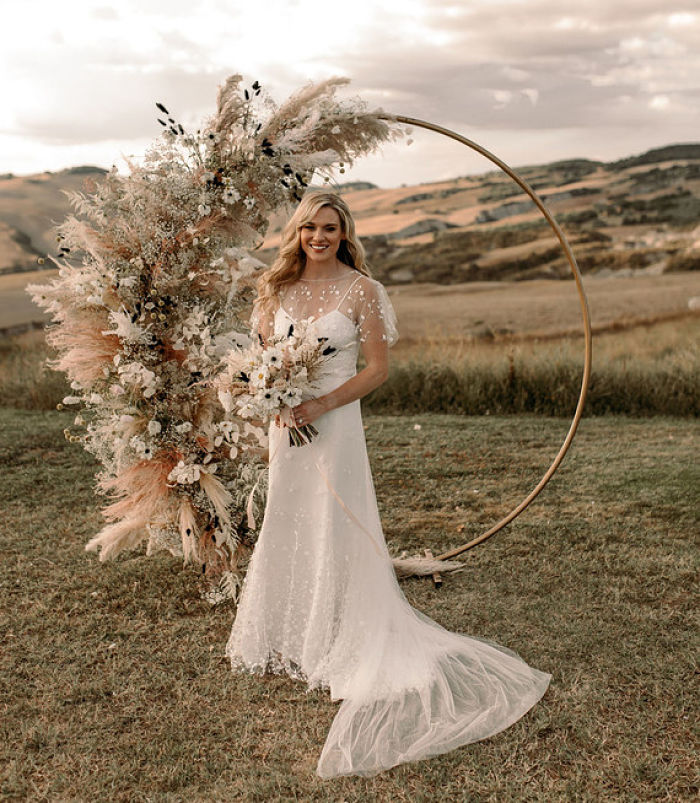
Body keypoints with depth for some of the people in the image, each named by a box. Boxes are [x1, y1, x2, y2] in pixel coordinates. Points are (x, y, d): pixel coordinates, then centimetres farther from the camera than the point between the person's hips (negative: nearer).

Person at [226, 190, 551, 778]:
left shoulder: (361, 289, -6)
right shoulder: (278, 287, 7)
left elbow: (378, 367, -7)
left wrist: (323, 403, -18)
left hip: (334, 422, -5)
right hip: (285, 421, 5)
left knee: (333, 532, -1)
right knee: (285, 528, 13)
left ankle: (337, 648, 14)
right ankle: (287, 640, 31)